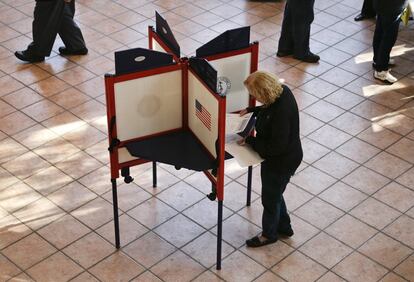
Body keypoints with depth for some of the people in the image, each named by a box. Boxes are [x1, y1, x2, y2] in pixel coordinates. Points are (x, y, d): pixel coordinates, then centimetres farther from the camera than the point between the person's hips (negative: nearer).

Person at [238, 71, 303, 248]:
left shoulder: (281, 114, -39)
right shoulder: (281, 90, -13)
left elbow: (276, 147, -31)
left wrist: (249, 141, -21)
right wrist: (252, 110, -1)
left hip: (281, 162, -9)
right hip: (285, 156, 9)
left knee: (270, 198, 17)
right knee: (274, 193, 29)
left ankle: (269, 234, 43)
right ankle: (284, 227, 51)